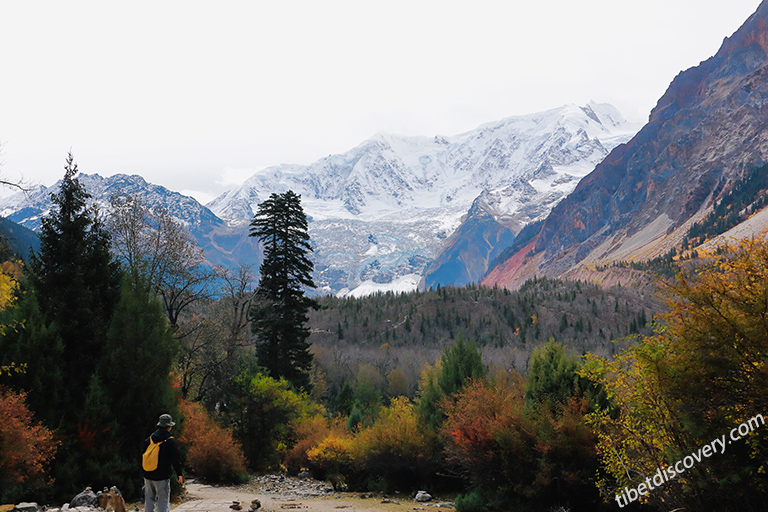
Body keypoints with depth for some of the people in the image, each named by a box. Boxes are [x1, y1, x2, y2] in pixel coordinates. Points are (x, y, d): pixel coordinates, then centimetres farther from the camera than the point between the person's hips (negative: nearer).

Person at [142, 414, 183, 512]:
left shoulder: (149, 439, 6)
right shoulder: (170, 441, -10)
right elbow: (175, 459, -9)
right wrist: (179, 474, 1)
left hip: (148, 475, 5)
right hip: (162, 478, -5)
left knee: (149, 500, 15)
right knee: (163, 501, -1)